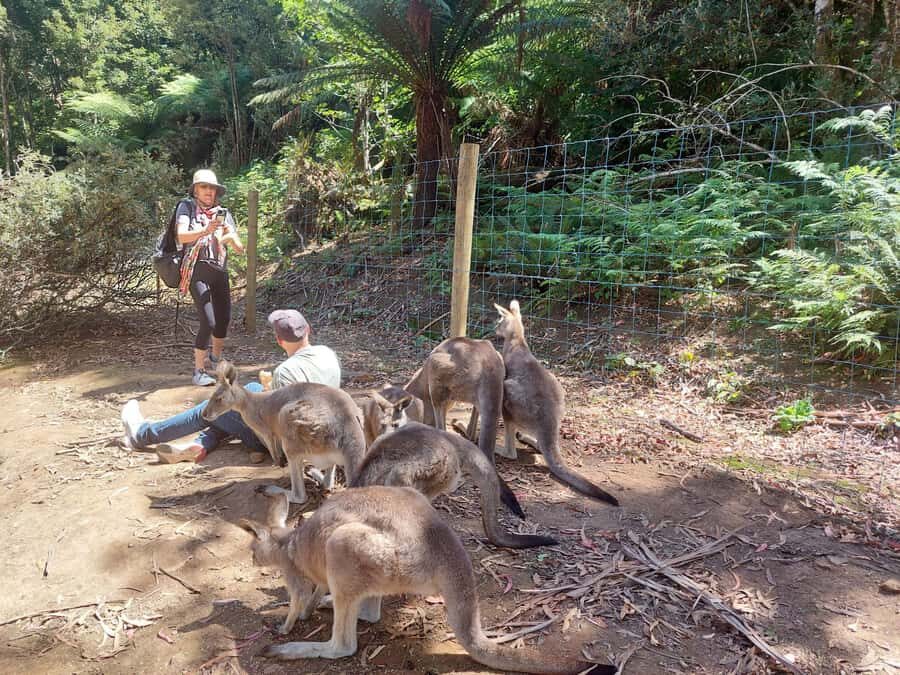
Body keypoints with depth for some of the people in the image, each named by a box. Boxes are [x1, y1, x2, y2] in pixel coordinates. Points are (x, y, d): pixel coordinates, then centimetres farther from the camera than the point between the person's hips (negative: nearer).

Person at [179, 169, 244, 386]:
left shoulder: (223, 212, 12)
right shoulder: (186, 207, 2)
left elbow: (240, 248, 5)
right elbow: (182, 236, -16)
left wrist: (231, 237, -17)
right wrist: (206, 230, -31)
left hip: (219, 270, 5)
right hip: (197, 270, -5)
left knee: (224, 318, 10)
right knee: (208, 322, -14)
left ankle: (216, 357, 38)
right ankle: (199, 372, -3)